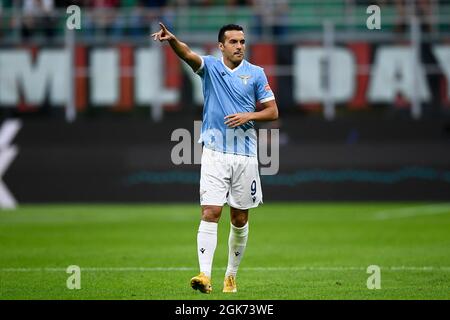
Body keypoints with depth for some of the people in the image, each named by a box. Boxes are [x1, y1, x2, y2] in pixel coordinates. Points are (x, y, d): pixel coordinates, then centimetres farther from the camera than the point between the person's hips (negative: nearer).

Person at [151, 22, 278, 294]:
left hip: (245, 156, 2)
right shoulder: (210, 66, 1)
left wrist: (248, 116, -12)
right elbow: (187, 54, -20)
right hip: (214, 153, -2)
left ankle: (231, 276, 23)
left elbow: (272, 111, 7)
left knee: (240, 220, 8)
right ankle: (205, 276, -20)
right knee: (210, 213, -13)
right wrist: (172, 40, -41)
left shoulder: (256, 73, 5)